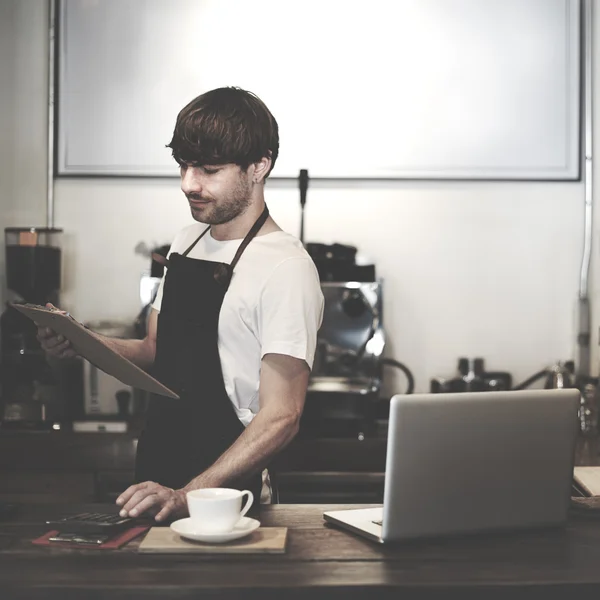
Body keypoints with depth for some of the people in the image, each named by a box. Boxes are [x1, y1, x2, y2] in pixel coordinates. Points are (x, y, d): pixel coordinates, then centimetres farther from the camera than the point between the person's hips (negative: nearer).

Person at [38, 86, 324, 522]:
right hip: (157, 477, 7)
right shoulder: (187, 242, 13)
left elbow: (280, 417, -16)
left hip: (225, 496, -6)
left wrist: (187, 497, -24)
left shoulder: (285, 267, -12)